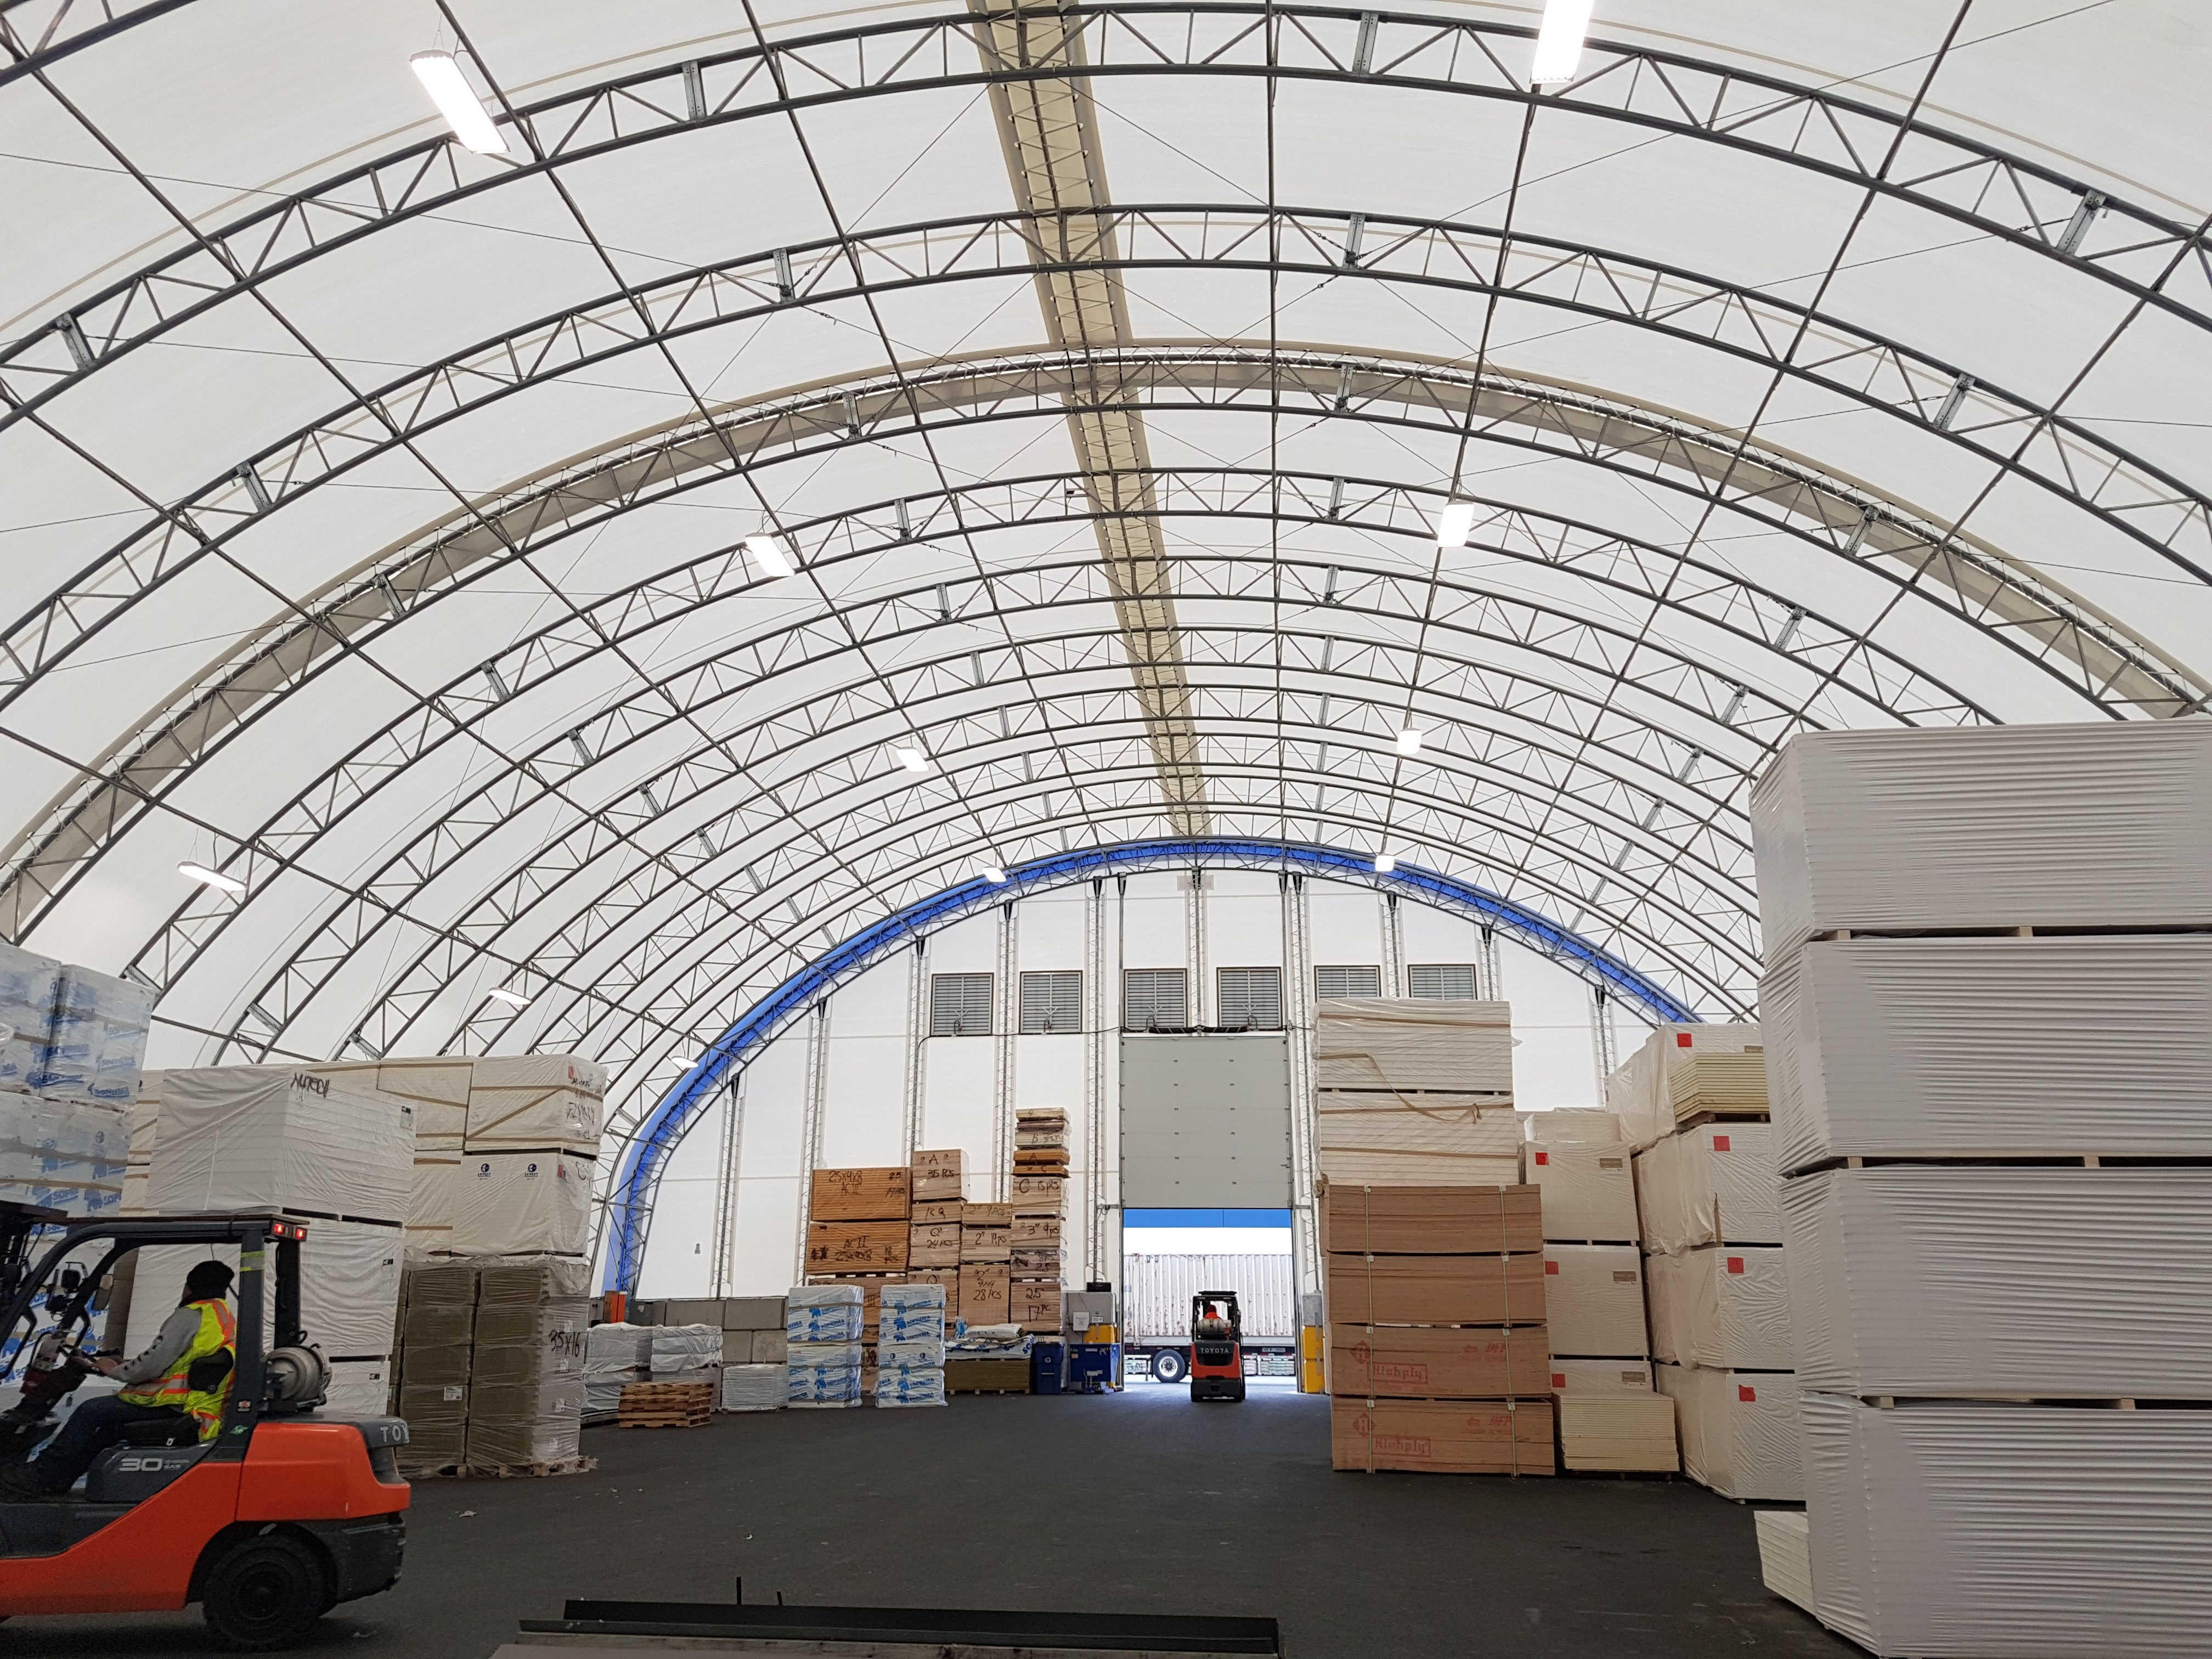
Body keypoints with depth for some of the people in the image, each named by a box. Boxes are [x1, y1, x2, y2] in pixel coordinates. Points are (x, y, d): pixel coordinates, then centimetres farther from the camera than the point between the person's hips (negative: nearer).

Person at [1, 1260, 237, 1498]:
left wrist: (116, 1371, 3)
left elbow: (154, 1364, -16)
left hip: (175, 1406, -9)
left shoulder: (191, 1315, -11)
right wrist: (127, 1366, 20)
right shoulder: (229, 1319, 18)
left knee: (89, 1413, 2)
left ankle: (39, 1476, 10)